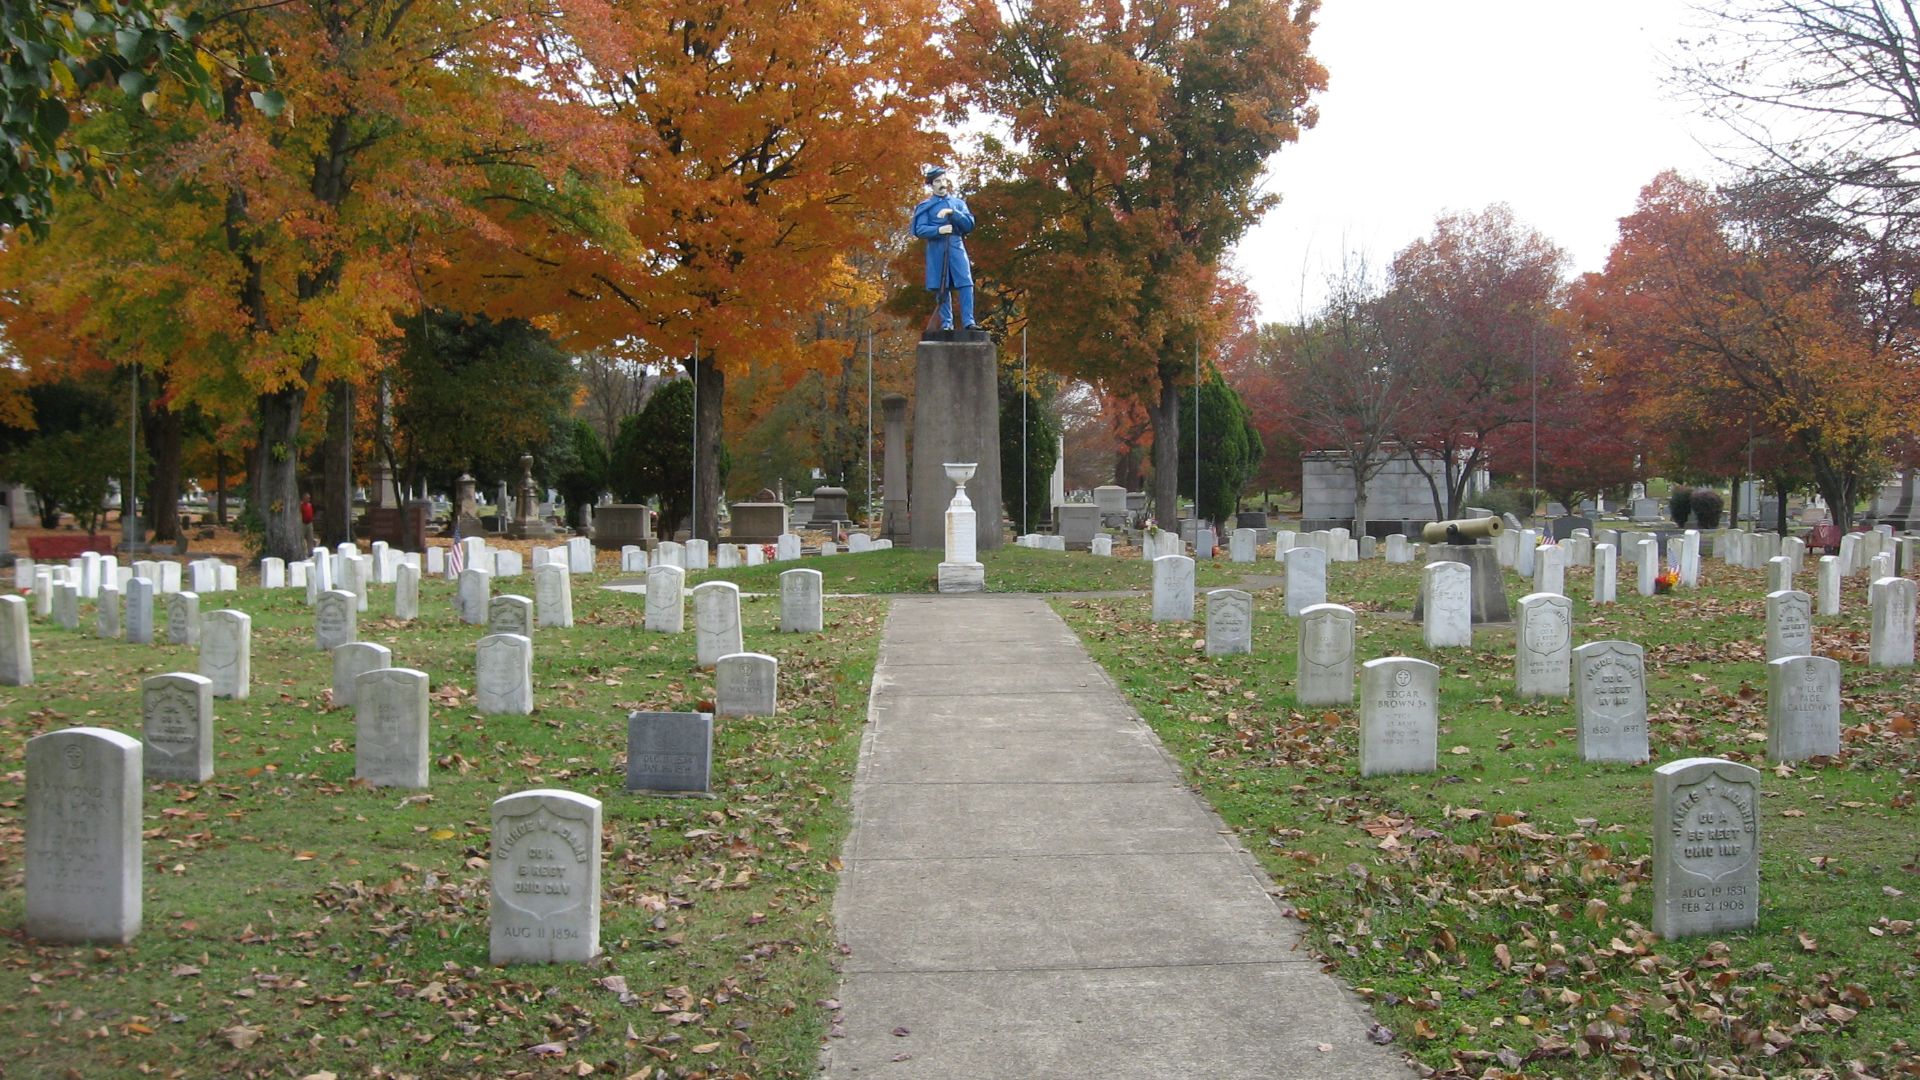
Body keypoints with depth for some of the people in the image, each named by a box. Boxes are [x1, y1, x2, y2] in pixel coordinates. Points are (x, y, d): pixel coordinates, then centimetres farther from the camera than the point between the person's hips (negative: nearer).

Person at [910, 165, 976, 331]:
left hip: (957, 247, 1)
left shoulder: (958, 203, 14)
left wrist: (952, 213, -11)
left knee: (966, 284, -11)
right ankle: (946, 324, 4)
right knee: (942, 288, -1)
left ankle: (968, 321, -13)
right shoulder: (925, 206, 8)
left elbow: (969, 224, 3)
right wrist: (938, 230, -18)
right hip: (937, 249, -1)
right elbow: (920, 230, -2)